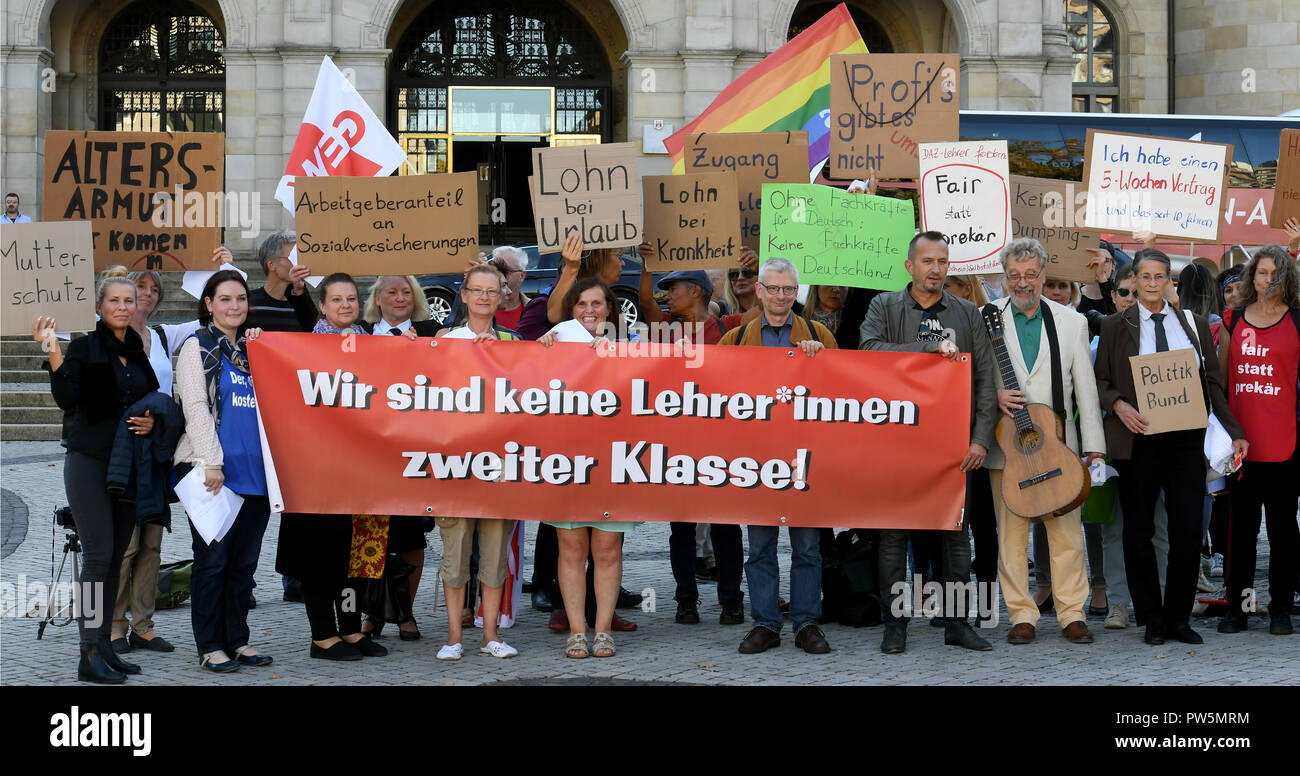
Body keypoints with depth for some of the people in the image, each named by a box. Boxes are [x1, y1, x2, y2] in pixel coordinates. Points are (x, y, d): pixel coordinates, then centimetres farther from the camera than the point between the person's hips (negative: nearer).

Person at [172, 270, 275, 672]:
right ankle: (210, 646, 4)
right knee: (213, 559, -2)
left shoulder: (255, 347, 19)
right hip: (213, 471, -5)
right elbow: (195, 407, -6)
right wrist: (211, 461, -15)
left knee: (245, 560, 8)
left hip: (255, 471, 5)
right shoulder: (197, 346, 2)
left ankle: (237, 640, 16)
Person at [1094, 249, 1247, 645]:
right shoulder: (1116, 326, 6)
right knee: (1139, 531, 4)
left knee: (1188, 530, -3)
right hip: (1137, 439, -1)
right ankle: (1151, 620, 16)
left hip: (1185, 440, 1)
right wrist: (1118, 405, -14)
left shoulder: (1194, 324, 11)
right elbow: (1100, 380, 6)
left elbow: (1212, 382, 10)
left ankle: (1178, 617, 10)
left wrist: (1234, 431, 3)